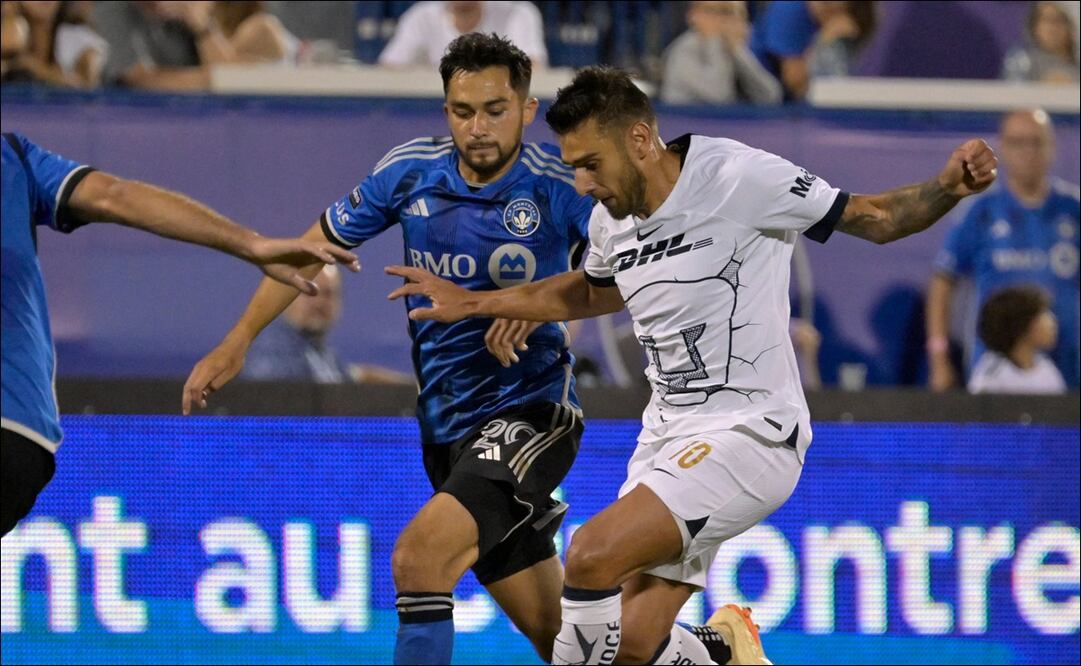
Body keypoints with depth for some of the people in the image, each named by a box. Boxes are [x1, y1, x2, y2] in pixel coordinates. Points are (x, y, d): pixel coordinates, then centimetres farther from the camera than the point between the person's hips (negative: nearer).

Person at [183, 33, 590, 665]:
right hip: (448, 426, 5)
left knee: (419, 557, -26)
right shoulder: (411, 171, 0)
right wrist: (236, 344, 11)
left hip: (531, 415, -5)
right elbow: (318, 245, 11)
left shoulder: (559, 185, -14)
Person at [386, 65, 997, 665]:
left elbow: (872, 218, -8)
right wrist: (473, 303, 31)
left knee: (593, 556, -25)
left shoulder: (739, 178, -14)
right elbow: (592, 293, 31)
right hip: (667, 436, 7)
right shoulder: (613, 220, 7)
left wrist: (950, 187, -25)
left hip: (751, 433, -7)